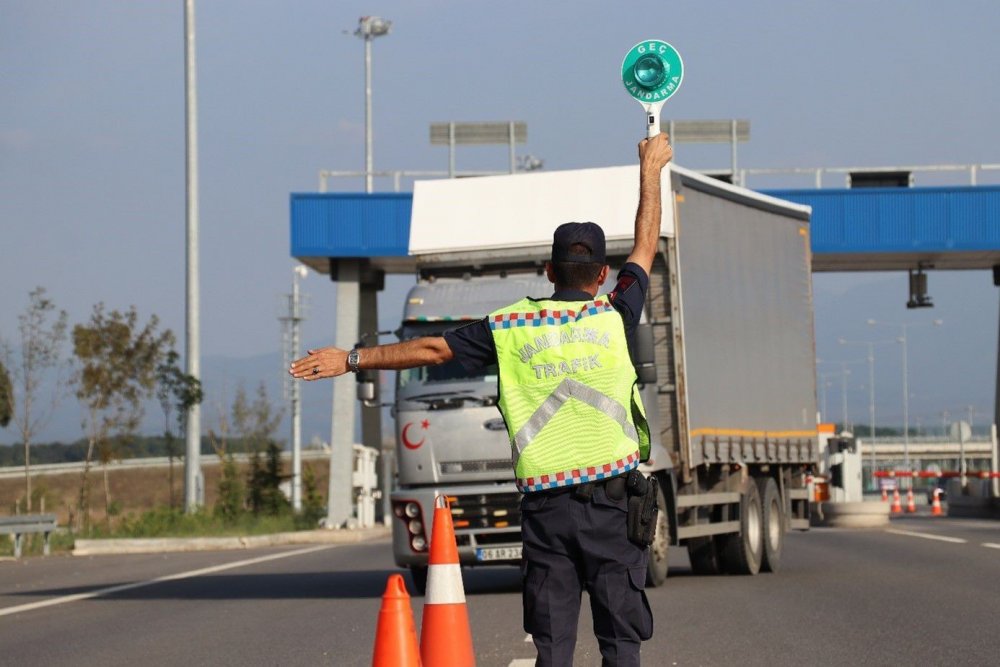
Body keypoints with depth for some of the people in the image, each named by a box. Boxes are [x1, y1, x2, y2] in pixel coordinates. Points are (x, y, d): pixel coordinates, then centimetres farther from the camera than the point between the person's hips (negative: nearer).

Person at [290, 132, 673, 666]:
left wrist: (350, 359, 20)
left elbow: (430, 350, 10)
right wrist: (651, 168, 28)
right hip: (610, 496, -2)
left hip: (544, 501, 2)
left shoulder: (511, 327, 3)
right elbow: (646, 246, 14)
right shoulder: (613, 317, 1)